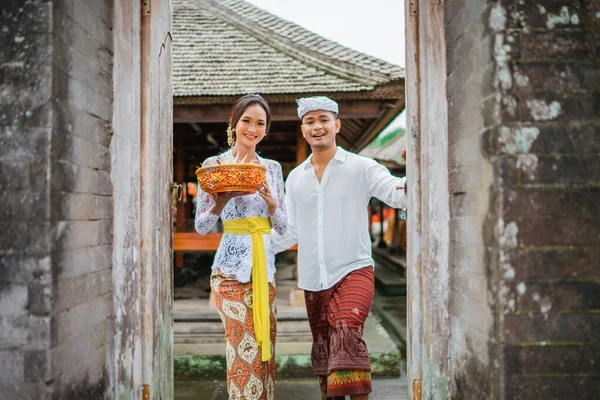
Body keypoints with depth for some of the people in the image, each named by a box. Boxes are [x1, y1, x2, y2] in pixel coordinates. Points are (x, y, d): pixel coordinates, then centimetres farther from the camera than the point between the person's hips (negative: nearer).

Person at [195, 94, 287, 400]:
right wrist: (223, 199, -22)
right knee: (244, 351, -6)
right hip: (232, 267, -4)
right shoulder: (215, 164, -2)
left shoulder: (272, 167, 11)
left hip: (264, 266, 5)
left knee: (264, 349, 7)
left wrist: (271, 202, -10)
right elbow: (201, 227, -4)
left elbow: (282, 226, 10)